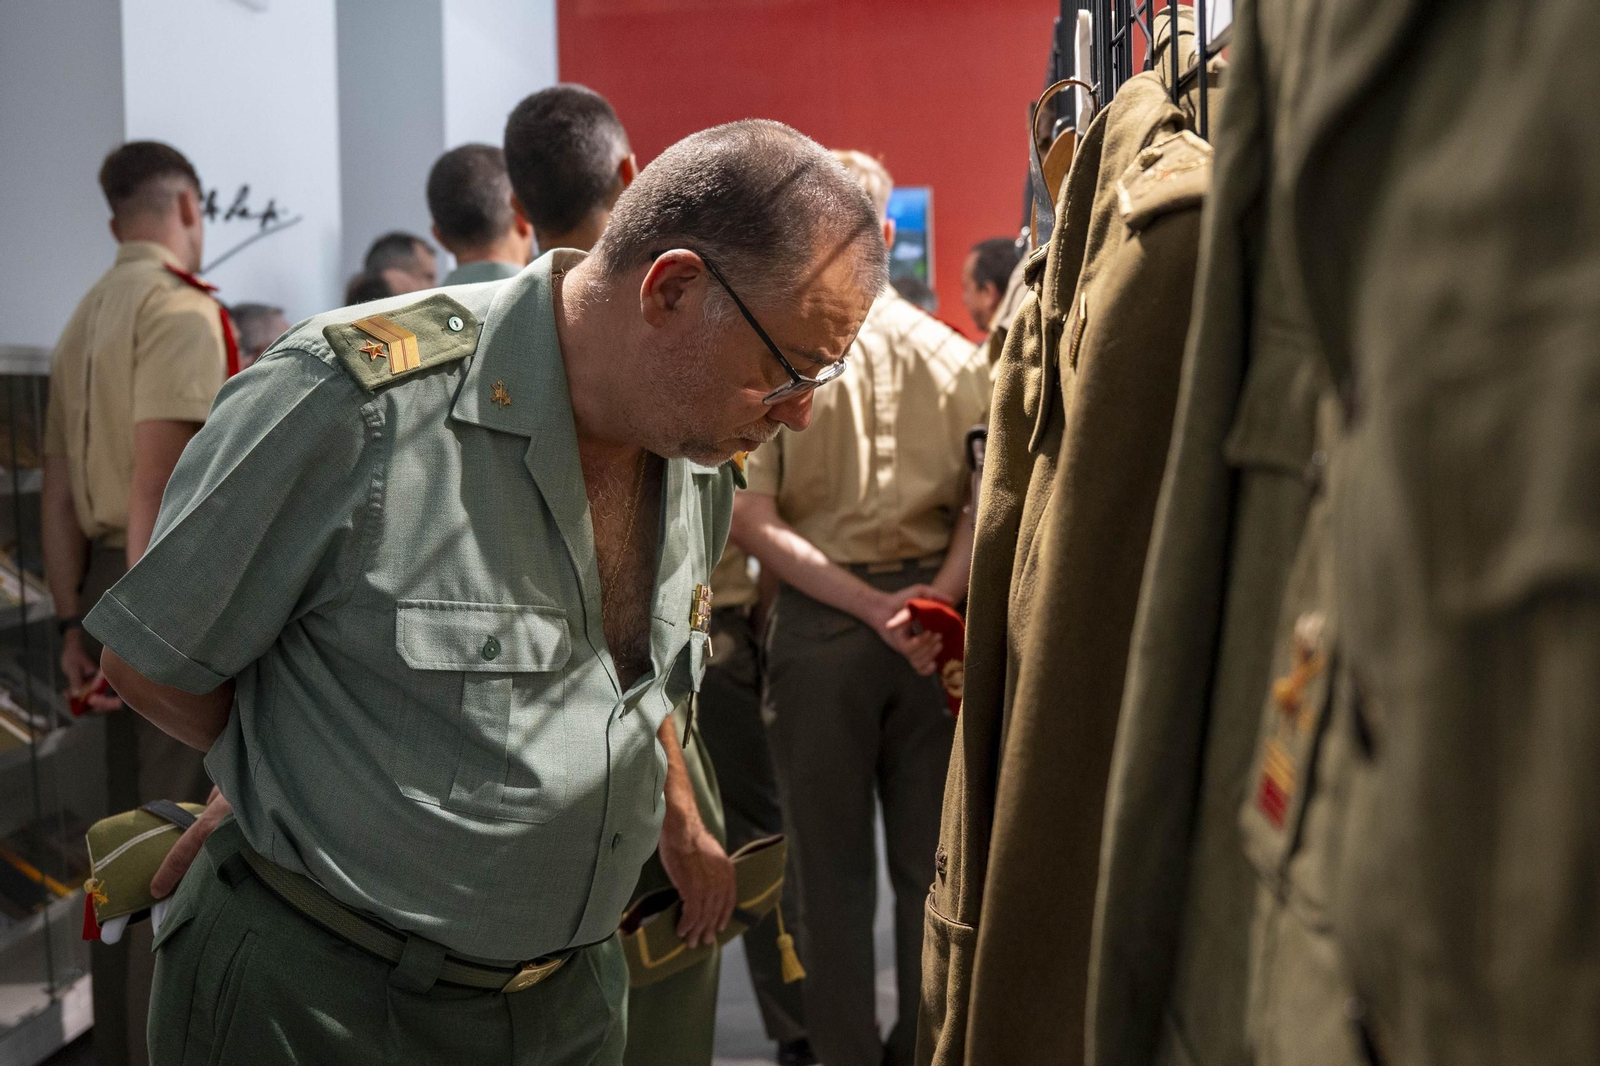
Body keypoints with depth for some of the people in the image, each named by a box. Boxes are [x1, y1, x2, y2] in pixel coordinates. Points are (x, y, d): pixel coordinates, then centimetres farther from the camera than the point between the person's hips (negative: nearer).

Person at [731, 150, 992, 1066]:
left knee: (834, 866, 10)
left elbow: (753, 522, -14)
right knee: (929, 862, 14)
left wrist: (872, 606, -14)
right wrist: (935, 602, -8)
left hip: (820, 621, -2)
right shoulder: (955, 356, 2)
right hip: (938, 626, 2)